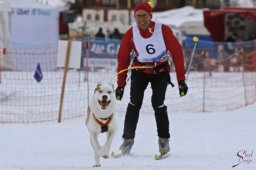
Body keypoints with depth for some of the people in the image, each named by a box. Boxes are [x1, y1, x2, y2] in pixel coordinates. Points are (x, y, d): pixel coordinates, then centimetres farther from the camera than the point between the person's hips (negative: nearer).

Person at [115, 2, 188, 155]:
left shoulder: (163, 30, -20)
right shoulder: (131, 34, -13)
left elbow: (177, 53, -14)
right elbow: (123, 59, -4)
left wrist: (181, 80, -16)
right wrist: (121, 84, -4)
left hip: (161, 71, -2)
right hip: (140, 70, 2)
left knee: (158, 103, -17)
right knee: (135, 103, -14)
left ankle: (164, 140, -2)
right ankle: (128, 139, -4)